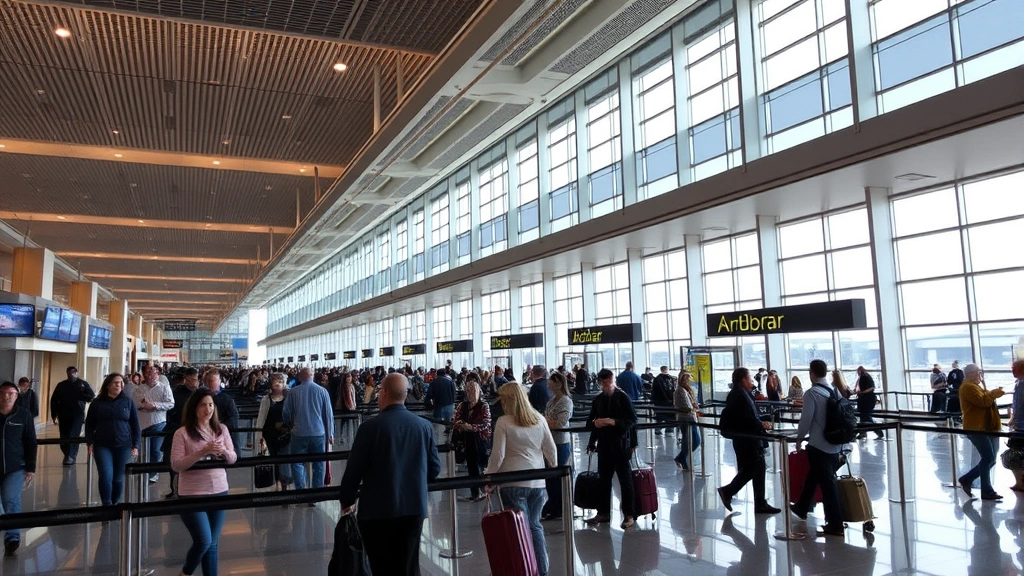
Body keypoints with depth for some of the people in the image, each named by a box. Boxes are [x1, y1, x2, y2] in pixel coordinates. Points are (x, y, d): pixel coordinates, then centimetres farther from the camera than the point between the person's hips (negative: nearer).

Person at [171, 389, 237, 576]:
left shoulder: (221, 429, 5)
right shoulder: (182, 433, -8)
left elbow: (233, 459, 8)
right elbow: (176, 465, -13)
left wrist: (224, 452, -14)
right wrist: (201, 452, -24)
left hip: (219, 491, 4)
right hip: (192, 494, -4)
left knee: (213, 544, 10)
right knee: (203, 542, -7)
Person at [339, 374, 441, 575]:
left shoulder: (370, 427, -12)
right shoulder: (424, 426, -1)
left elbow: (354, 470, -8)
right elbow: (434, 468, 5)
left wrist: (346, 501, 9)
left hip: (378, 509, -3)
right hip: (414, 507, 3)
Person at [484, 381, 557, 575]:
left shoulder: (503, 422, -8)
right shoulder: (539, 419, 5)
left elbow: (498, 455, -10)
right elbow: (551, 449, 8)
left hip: (513, 482, -4)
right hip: (537, 481, 5)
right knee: (535, 525, 15)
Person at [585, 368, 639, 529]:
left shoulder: (622, 397, -6)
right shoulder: (598, 400, 8)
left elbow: (632, 420, -10)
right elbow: (589, 422, 13)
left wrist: (614, 422, -23)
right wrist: (594, 423, -10)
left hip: (621, 445, -5)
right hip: (604, 445, 5)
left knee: (625, 480, 3)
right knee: (604, 479, 12)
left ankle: (628, 515, 11)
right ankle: (603, 512, 23)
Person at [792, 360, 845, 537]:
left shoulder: (812, 393, -15)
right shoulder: (835, 391, 5)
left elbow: (806, 419, -15)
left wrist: (799, 438, 0)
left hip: (819, 446, -7)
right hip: (836, 445, 7)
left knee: (827, 483, 0)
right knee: (812, 477, 22)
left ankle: (835, 526, 6)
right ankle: (801, 508, 38)